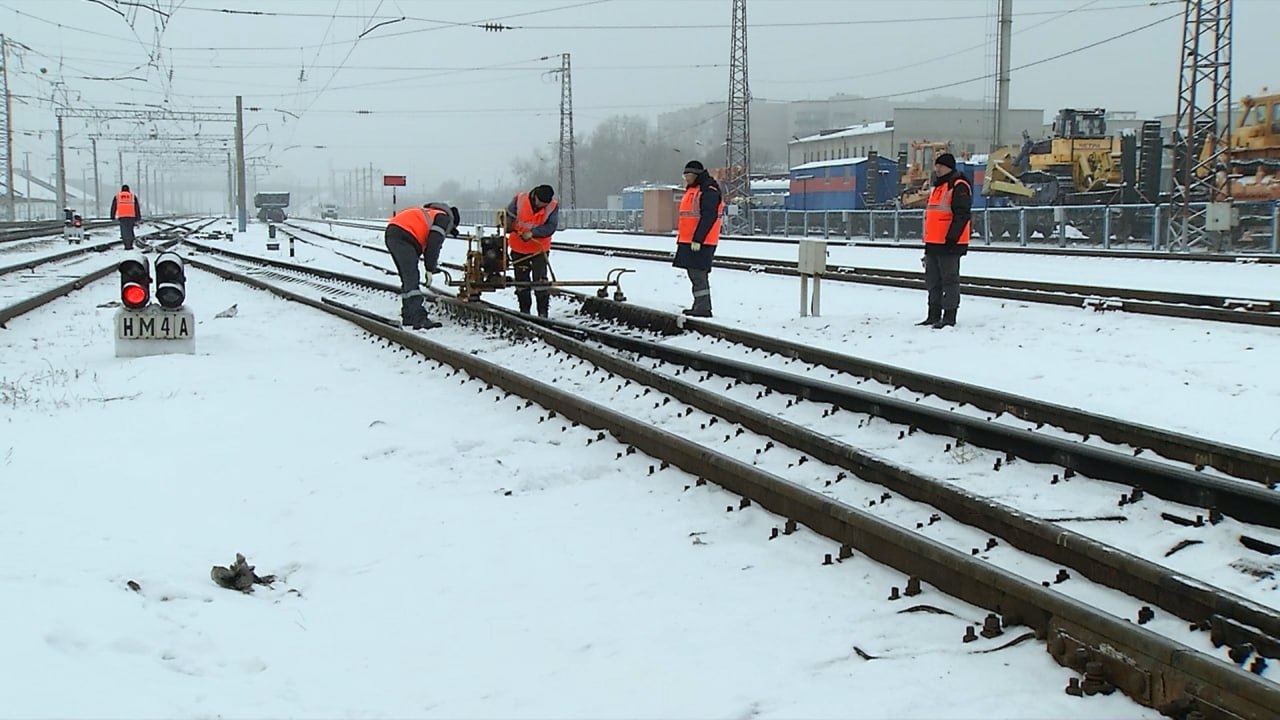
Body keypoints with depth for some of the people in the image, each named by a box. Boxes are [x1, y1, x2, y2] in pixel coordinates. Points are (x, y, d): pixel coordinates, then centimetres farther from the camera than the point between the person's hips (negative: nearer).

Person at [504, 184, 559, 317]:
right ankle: (524, 311, 20)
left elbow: (550, 227, -19)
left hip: (540, 249, -1)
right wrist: (509, 228, -19)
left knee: (540, 281, -6)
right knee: (522, 281, 9)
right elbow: (508, 216, -2)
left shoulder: (553, 206, -13)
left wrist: (532, 232, -28)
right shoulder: (519, 200, -12)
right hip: (519, 248, 2)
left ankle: (543, 312, 2)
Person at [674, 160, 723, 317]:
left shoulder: (708, 191, -13)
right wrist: (682, 239, 24)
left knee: (698, 275, -11)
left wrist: (697, 239, -24)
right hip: (689, 241, 10)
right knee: (695, 275, 14)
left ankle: (703, 308, -10)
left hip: (700, 243, -10)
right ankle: (700, 306, 20)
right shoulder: (692, 190, 19)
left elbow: (708, 217, -21)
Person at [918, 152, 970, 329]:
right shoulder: (938, 187, 20)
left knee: (949, 280, -5)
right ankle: (934, 314, 21)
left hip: (949, 244, -10)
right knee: (933, 280, 13)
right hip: (934, 243, 10)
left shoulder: (959, 187, -10)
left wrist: (951, 238, -23)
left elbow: (962, 215, -19)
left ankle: (949, 316, -1)